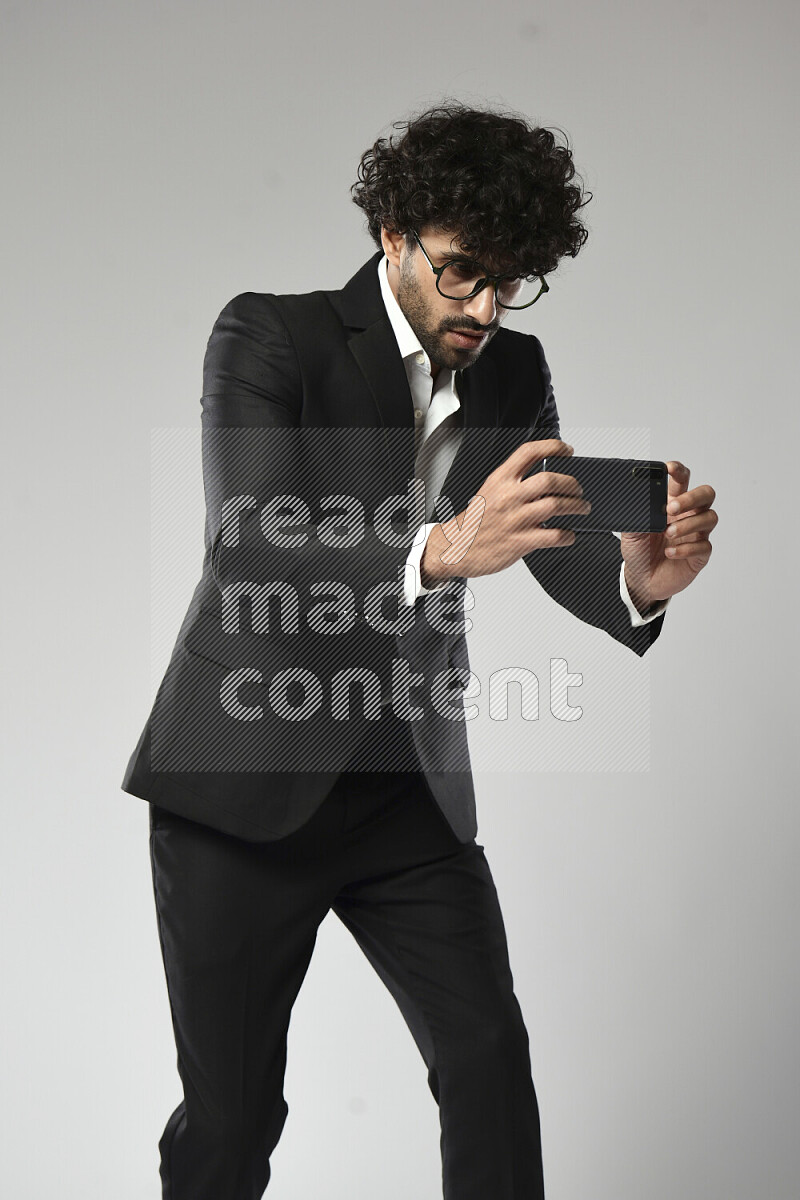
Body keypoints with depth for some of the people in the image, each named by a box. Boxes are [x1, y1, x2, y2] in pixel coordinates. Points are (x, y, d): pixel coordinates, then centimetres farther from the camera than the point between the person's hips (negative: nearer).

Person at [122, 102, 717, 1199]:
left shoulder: (514, 374, 6)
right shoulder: (270, 336, -10)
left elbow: (561, 549, -2)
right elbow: (248, 551, -24)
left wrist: (640, 574, -27)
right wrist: (442, 549, -41)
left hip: (412, 788, 4)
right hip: (247, 778, -4)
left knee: (491, 1059, -5)